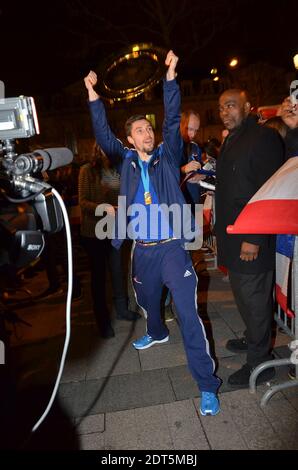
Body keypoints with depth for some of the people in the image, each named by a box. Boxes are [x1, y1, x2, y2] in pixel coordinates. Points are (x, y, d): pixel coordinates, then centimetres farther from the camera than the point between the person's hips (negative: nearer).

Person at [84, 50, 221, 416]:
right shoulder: (127, 161, 8)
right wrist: (93, 96, -2)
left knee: (188, 313, -7)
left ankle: (206, 385, 3)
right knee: (147, 301, 23)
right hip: (142, 249, 4)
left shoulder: (167, 156, 4)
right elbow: (103, 136, 3)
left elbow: (172, 121, -5)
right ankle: (157, 334, 55)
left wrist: (170, 78, -10)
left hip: (172, 246, -3)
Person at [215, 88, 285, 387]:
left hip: (251, 239, -9)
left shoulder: (263, 137, -10)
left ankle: (259, 363, 18)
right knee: (242, 293, 18)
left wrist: (254, 238, -22)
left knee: (254, 298, 1)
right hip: (233, 236, 9)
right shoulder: (230, 142, 18)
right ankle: (253, 339, 39)